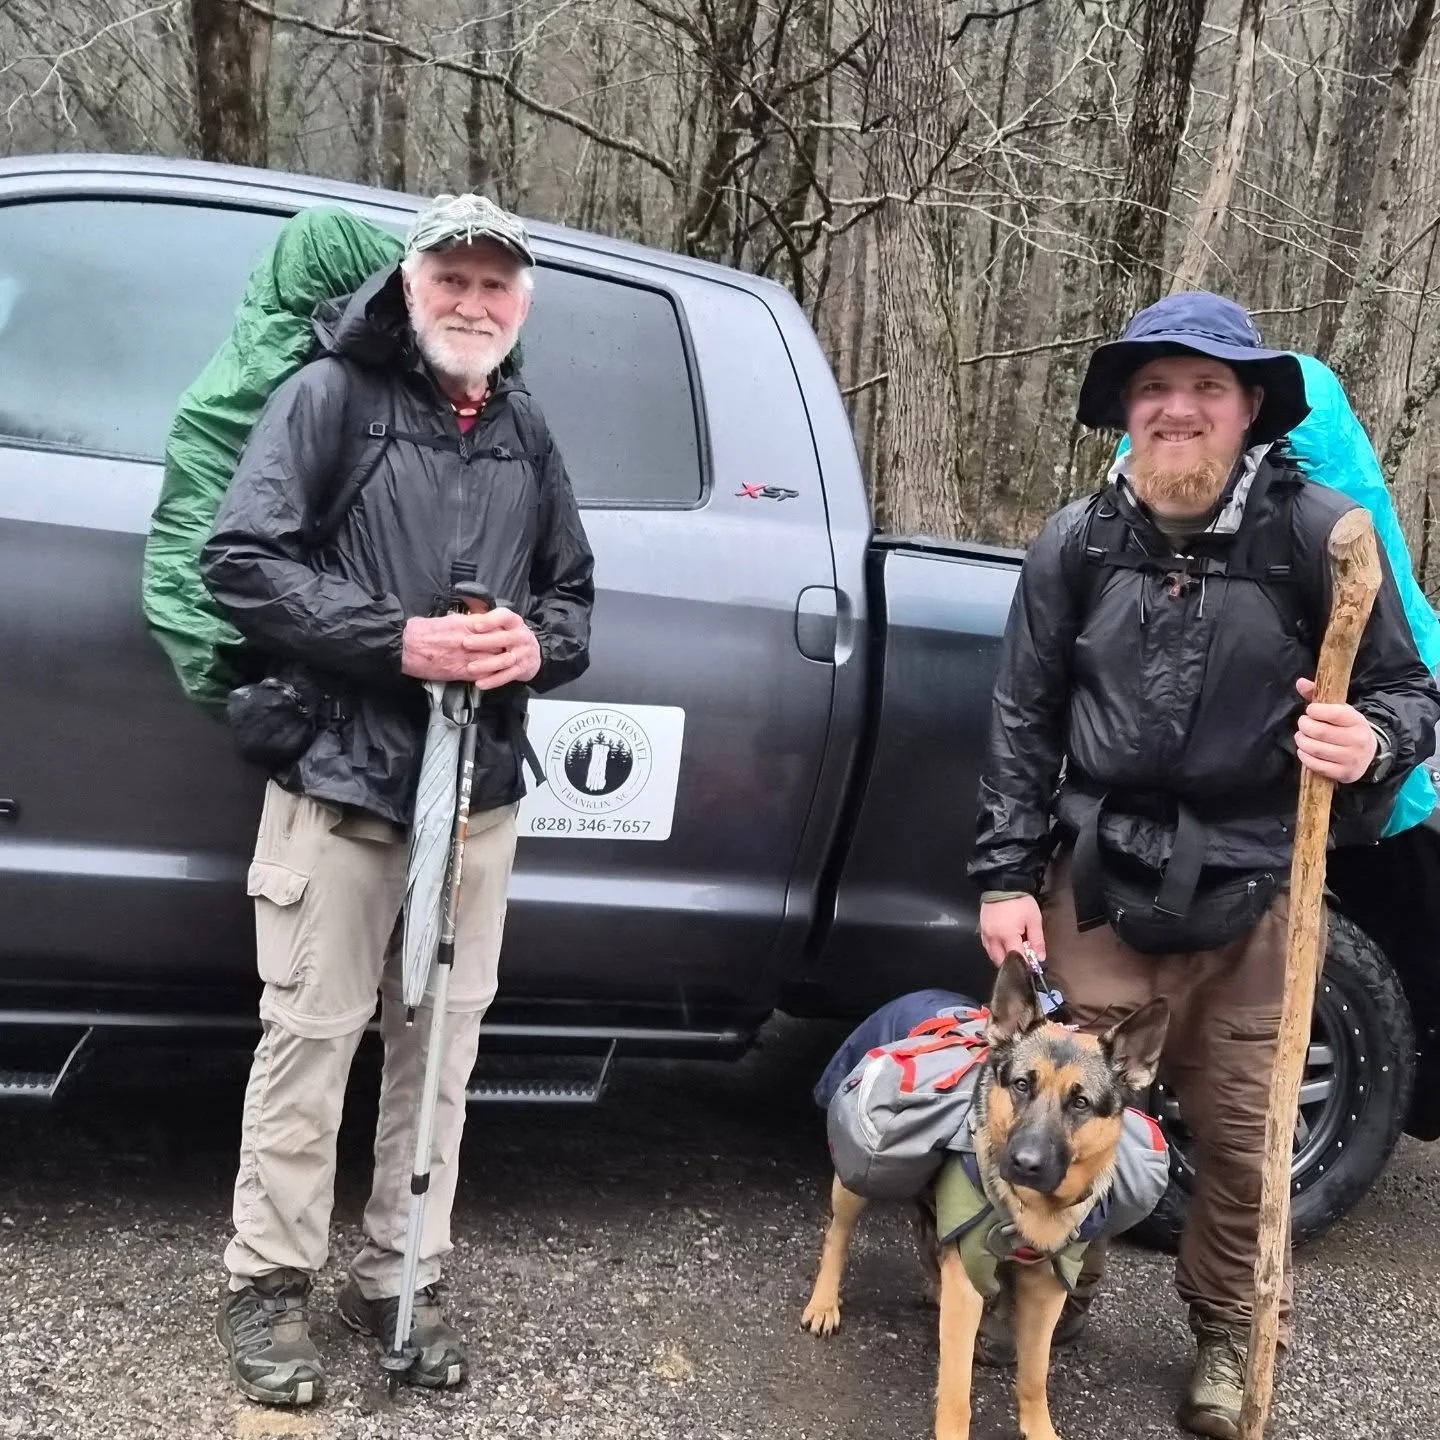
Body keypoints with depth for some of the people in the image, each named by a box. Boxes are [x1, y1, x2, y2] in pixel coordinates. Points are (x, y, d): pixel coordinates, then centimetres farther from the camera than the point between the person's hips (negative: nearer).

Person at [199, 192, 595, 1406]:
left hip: (481, 793, 5)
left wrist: (537, 646, -5)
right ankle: (269, 1285, 16)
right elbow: (240, 560, -11)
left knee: (441, 1044, 9)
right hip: (342, 781, -5)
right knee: (311, 1038, 1)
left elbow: (574, 592, 19)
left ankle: (401, 1280, 23)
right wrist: (397, 639, -20)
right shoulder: (332, 394, -3)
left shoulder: (525, 430, 14)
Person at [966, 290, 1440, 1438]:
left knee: (1243, 1131, 7)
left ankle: (1230, 1335, 31)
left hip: (1251, 895, -2)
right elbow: (1025, 720, 5)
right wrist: (1005, 874, 1)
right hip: (1095, 879, 2)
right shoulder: (1077, 544, 2)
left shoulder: (1320, 535, -6)